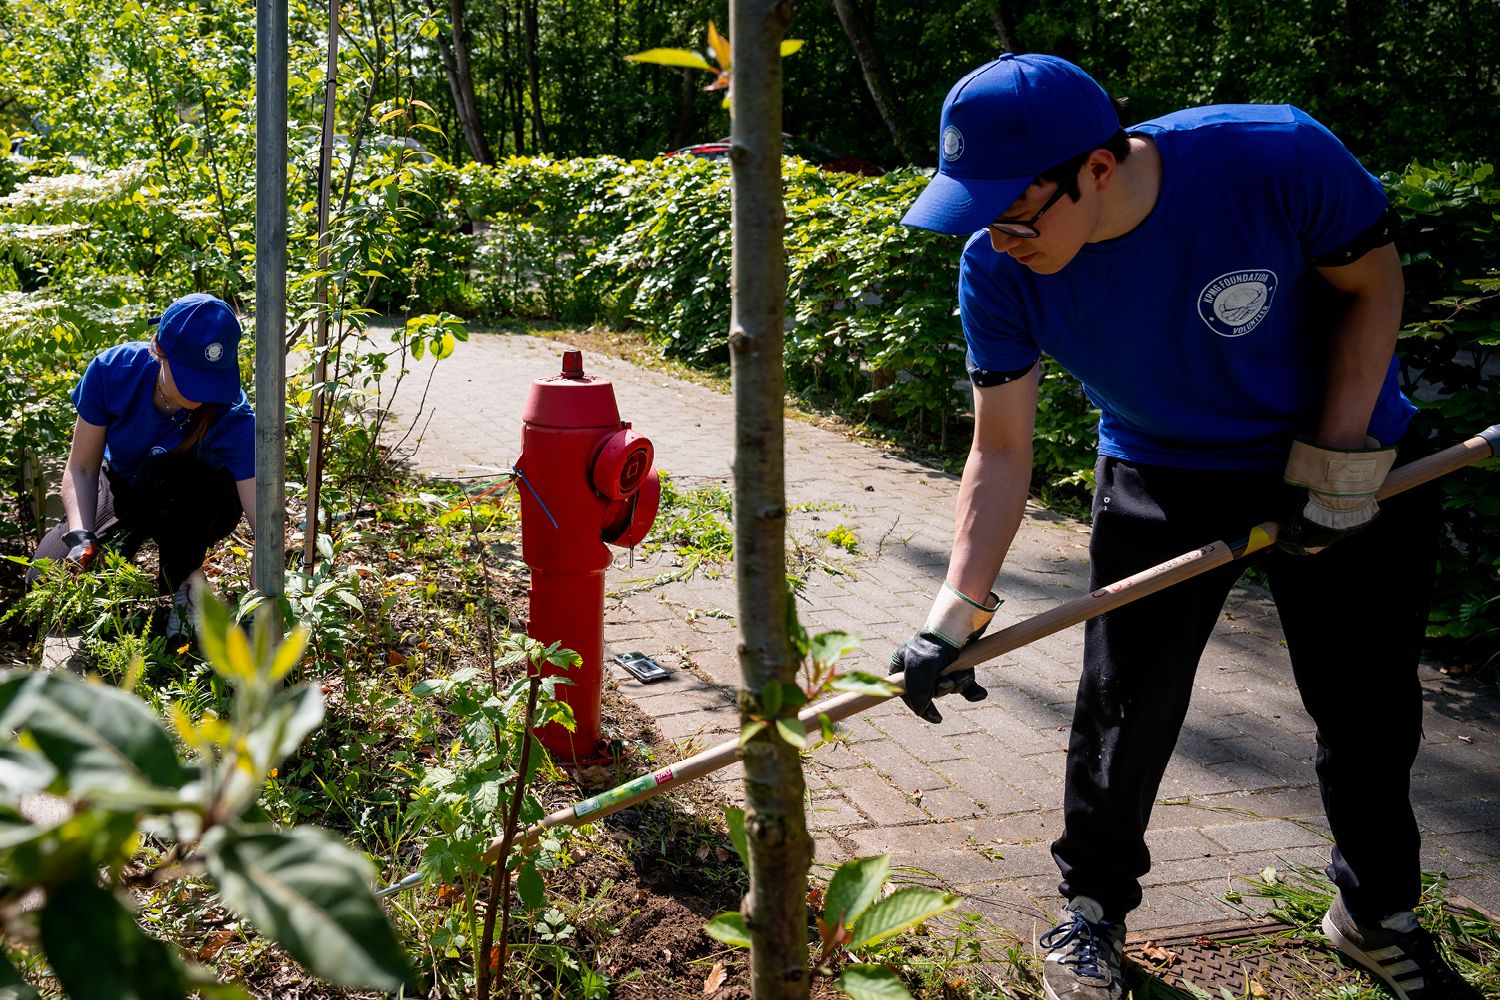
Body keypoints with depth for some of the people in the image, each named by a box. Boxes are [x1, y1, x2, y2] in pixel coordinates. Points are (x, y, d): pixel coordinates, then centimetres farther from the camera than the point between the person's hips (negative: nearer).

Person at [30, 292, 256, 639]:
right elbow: (81, 468, -15)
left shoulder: (234, 419, -34)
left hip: (202, 509, -2)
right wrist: (81, 538, -32)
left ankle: (188, 579, -12)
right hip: (121, 490, 2)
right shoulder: (113, 370, -27)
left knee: (161, 474, -37)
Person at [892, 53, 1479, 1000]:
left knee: (1371, 710, 9)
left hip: (1355, 461, -1)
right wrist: (957, 617, -23)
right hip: (1163, 479, 1)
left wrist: (1340, 460, -19)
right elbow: (1002, 453, -17)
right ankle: (1095, 902, 26)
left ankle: (1380, 912, 34)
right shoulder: (1000, 269, -24)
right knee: (1122, 706, 0)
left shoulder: (1279, 158, -33)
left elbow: (1373, 282, -14)